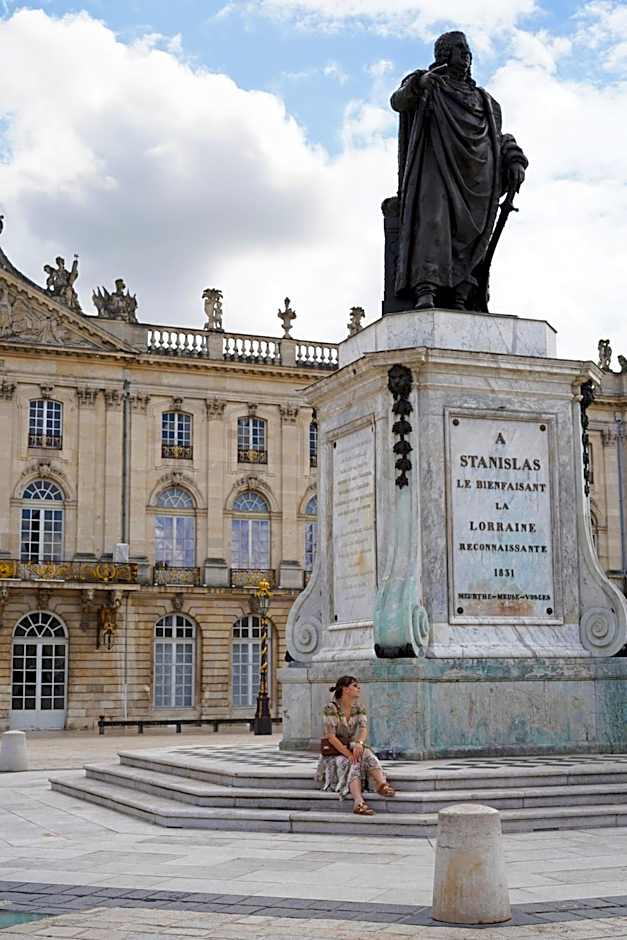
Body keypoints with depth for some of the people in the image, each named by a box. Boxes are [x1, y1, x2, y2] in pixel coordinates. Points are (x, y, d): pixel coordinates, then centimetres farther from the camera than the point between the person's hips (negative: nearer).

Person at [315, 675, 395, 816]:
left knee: (367, 754, -27)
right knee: (354, 764, -33)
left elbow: (363, 728, -11)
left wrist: (359, 743, -33)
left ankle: (382, 784, -53)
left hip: (352, 748, 5)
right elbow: (331, 736, -18)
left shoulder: (359, 709, 7)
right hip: (334, 752, -5)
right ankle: (359, 802, -57)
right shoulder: (330, 708, -11)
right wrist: (348, 754, -26)